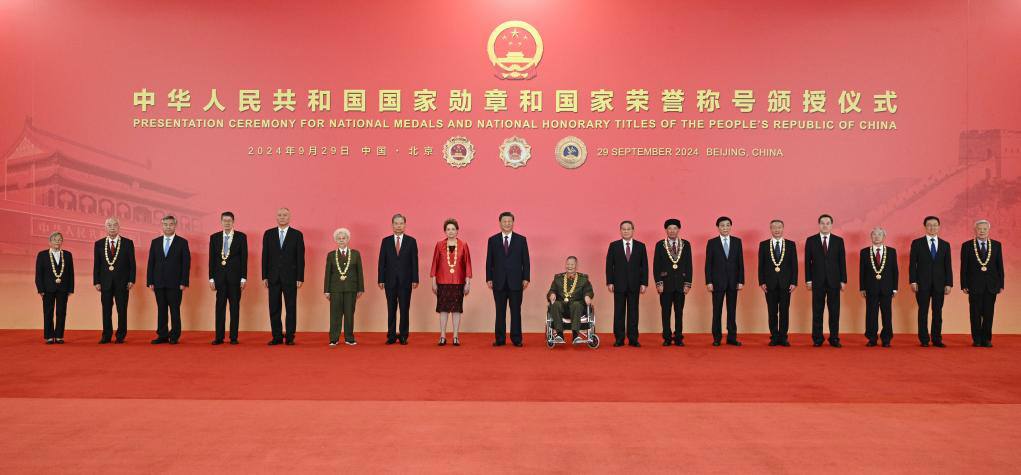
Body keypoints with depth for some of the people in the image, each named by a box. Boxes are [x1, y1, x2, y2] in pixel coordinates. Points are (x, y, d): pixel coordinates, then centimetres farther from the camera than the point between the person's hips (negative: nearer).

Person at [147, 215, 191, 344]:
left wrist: (183, 282, -9)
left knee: (175, 310, -1)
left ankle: (174, 336, 5)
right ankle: (162, 335, 12)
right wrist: (150, 281, 2)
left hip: (175, 283, -3)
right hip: (159, 283, 3)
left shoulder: (182, 242, 2)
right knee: (161, 309, 6)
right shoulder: (155, 242, 11)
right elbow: (151, 263, 10)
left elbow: (186, 263, -2)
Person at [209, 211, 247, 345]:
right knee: (220, 307, 4)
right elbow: (211, 259, 7)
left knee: (235, 307, 2)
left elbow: (244, 258, -1)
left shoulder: (241, 237, 2)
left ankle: (233, 337, 6)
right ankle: (219, 337, 8)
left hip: (235, 277, -2)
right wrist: (211, 278, 2)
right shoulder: (214, 237, 8)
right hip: (220, 277, 2)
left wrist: (244, 278, -6)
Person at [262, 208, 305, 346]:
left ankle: (290, 337, 7)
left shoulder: (297, 235, 2)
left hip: (290, 277, -2)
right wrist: (264, 277, 1)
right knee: (274, 308, 4)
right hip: (273, 277, 2)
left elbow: (300, 258, 0)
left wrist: (300, 278, -6)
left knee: (291, 308, 1)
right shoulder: (268, 234, 8)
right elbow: (265, 256, 7)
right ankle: (277, 337, 11)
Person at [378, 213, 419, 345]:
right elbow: (382, 261, 4)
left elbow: (414, 261, 1)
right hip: (390, 280, 1)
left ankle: (403, 336, 9)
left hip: (405, 280, -1)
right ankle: (391, 336, 9)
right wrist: (381, 280, -1)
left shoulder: (411, 241, 4)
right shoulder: (386, 241, 6)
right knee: (391, 309, 4)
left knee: (405, 309, 2)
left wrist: (415, 280, -5)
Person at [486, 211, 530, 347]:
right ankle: (500, 339, 10)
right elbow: (489, 261, 6)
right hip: (499, 282, 1)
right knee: (500, 311, 4)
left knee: (516, 311, 2)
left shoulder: (521, 240, 5)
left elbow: (525, 261, 4)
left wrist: (526, 278, -3)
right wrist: (489, 278, -1)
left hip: (516, 282, -1)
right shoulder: (493, 240, 7)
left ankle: (516, 339, 8)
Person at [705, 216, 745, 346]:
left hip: (733, 281, 2)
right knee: (717, 311, 3)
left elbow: (740, 262, 5)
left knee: (732, 310, 5)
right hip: (718, 281, -2)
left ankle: (732, 337, 10)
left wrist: (741, 281, -1)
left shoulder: (737, 241, 7)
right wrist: (708, 282, -7)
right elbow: (708, 264, -1)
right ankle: (717, 338, 9)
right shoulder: (712, 242, 1)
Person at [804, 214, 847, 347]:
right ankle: (817, 339, 8)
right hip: (817, 281, -1)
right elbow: (807, 261, 3)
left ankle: (834, 338, 9)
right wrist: (808, 280, -3)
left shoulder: (839, 240, 6)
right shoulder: (811, 240, 4)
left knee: (834, 311, 2)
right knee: (817, 311, 2)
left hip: (834, 281, 1)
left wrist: (843, 280, 0)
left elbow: (842, 262, 5)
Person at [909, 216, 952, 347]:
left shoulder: (945, 245, 10)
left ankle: (937, 339, 9)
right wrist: (913, 281, -9)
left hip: (939, 284, 2)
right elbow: (912, 264, 0)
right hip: (922, 283, -2)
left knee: (938, 312, 3)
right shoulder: (917, 243, 3)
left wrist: (949, 284, 1)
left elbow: (948, 266, 8)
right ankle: (924, 340, 6)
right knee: (923, 312, 1)